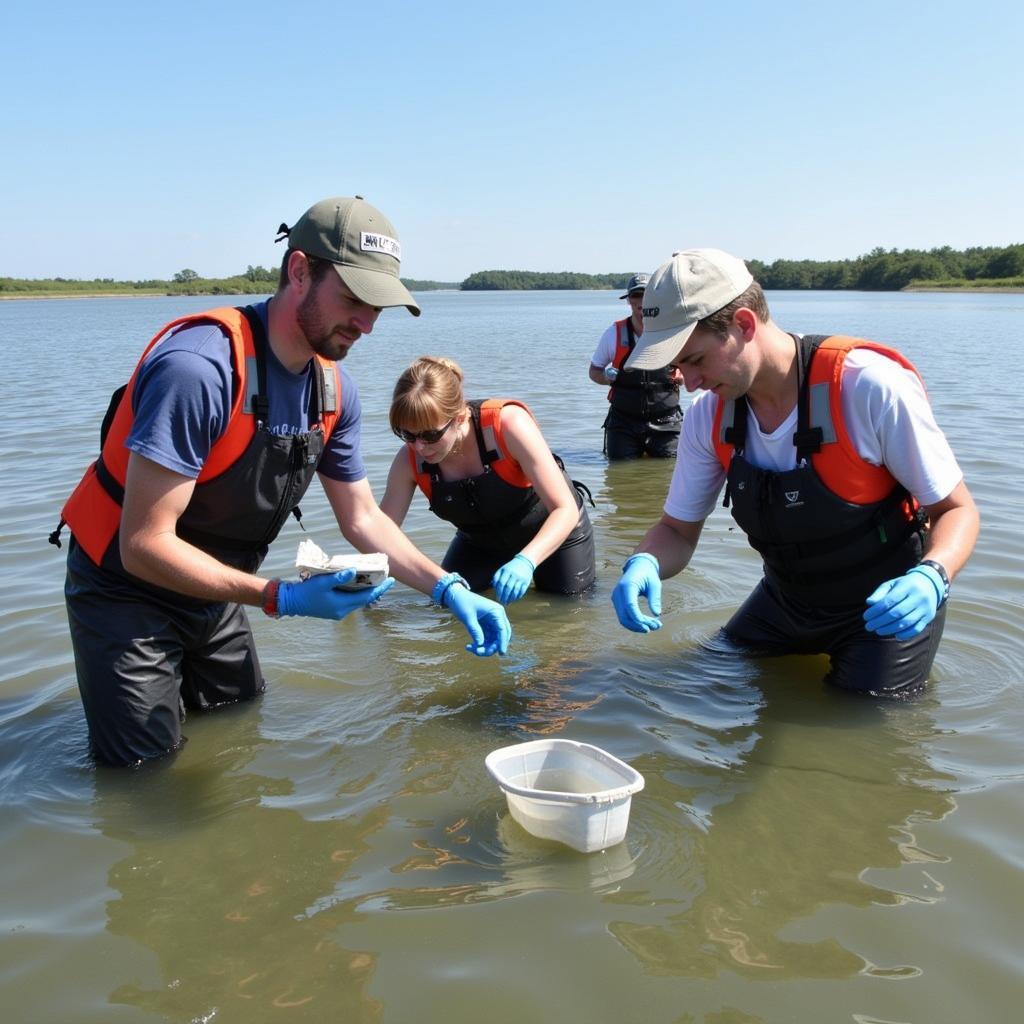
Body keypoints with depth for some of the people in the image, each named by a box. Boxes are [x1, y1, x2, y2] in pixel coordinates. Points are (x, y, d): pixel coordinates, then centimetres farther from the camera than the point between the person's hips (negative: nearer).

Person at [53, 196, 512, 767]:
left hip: (213, 588, 7)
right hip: (128, 589, -7)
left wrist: (449, 589, -11)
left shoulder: (334, 388, -9)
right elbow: (144, 545, -32)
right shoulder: (199, 369, -34)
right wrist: (282, 599, -35)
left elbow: (362, 518, 1)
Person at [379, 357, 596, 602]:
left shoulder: (509, 424, -38)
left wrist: (526, 561, -54)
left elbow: (566, 510, -38)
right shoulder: (410, 461, -26)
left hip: (554, 531, -3)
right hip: (482, 541, 3)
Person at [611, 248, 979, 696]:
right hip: (786, 600, 5)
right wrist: (643, 564, -28)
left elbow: (956, 509, -19)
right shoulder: (708, 417, -14)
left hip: (887, 607, -5)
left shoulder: (871, 388, -30)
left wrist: (931, 579, -41)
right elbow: (678, 530, -4)